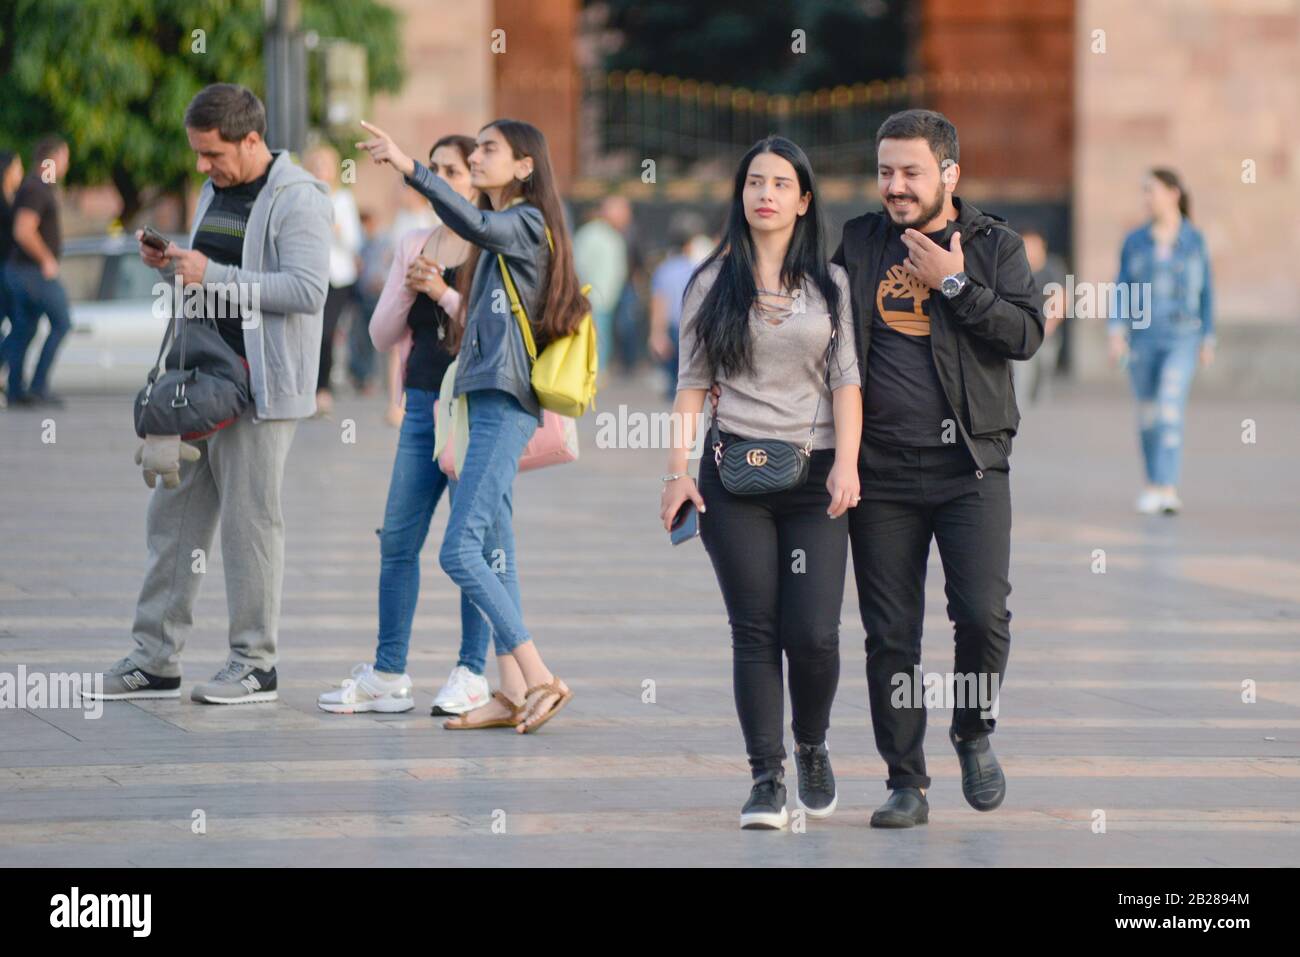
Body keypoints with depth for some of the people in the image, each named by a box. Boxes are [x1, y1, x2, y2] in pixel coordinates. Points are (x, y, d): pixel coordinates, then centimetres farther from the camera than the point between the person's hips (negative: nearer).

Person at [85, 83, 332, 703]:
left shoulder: (297, 199, -11)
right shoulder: (214, 192, 16)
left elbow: (309, 290, -21)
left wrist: (213, 275, -22)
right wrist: (170, 265, 5)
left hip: (259, 387, -8)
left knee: (250, 519, -4)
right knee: (173, 513, 7)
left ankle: (254, 664, 5)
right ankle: (155, 659, 11)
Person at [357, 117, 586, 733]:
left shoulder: (527, 223, -9)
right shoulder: (499, 234, 21)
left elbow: (473, 224, -27)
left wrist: (408, 168, -35)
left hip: (505, 408, -10)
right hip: (486, 404, 10)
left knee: (459, 551, -15)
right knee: (493, 554, 7)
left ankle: (540, 681, -15)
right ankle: (513, 693, 7)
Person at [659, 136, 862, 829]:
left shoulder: (830, 284, 8)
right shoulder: (713, 283, 8)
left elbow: (846, 380, 3)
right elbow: (692, 383, 9)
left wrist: (847, 464, -9)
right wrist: (678, 471, 1)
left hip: (814, 478, 0)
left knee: (813, 633, -8)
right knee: (755, 631, -3)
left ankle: (812, 748, 18)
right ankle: (766, 776, 3)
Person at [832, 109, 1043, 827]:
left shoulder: (994, 246, 5)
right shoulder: (858, 244, 10)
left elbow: (1027, 333, -7)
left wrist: (954, 284, -10)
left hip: (969, 465, -2)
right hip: (881, 470, 2)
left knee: (983, 612, -13)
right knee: (889, 634, 2)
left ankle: (974, 734, 14)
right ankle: (906, 783, 11)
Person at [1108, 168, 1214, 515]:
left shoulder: (1194, 240, 1)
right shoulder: (1135, 241, 4)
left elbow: (1205, 291, 8)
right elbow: (1123, 289, 4)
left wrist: (1208, 340, 8)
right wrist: (1116, 332, -9)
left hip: (1182, 338, -3)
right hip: (1142, 338, 3)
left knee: (1171, 406, -18)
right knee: (1147, 413, 10)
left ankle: (1167, 490, -24)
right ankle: (1154, 484, 26)